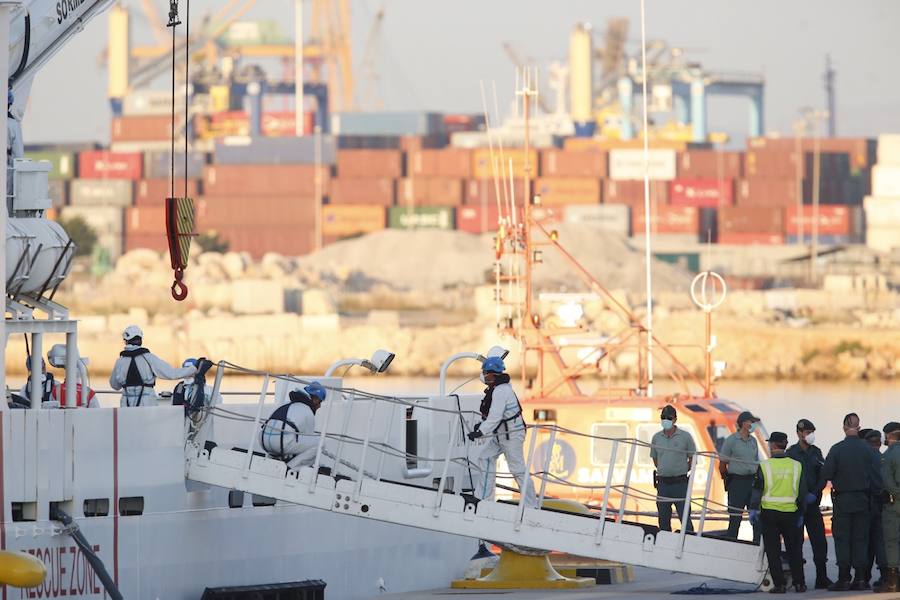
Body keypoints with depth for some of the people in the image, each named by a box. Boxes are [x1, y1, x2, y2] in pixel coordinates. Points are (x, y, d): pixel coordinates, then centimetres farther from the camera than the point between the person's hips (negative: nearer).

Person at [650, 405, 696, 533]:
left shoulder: (685, 437, -3)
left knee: (685, 518, -6)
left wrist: (682, 471, 5)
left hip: (680, 483, -4)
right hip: (663, 483, 4)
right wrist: (664, 471, 13)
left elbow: (692, 459, 4)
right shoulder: (656, 438, 6)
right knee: (663, 520, 8)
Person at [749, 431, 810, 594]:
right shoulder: (796, 466, 2)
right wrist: (801, 513, 14)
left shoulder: (764, 466, -7)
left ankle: (779, 584, -1)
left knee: (773, 550, 4)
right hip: (790, 513, 2)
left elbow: (757, 490, -7)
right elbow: (802, 493, 7)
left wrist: (753, 509, 0)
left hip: (769, 513, -2)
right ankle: (799, 583, 12)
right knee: (794, 550, 12)